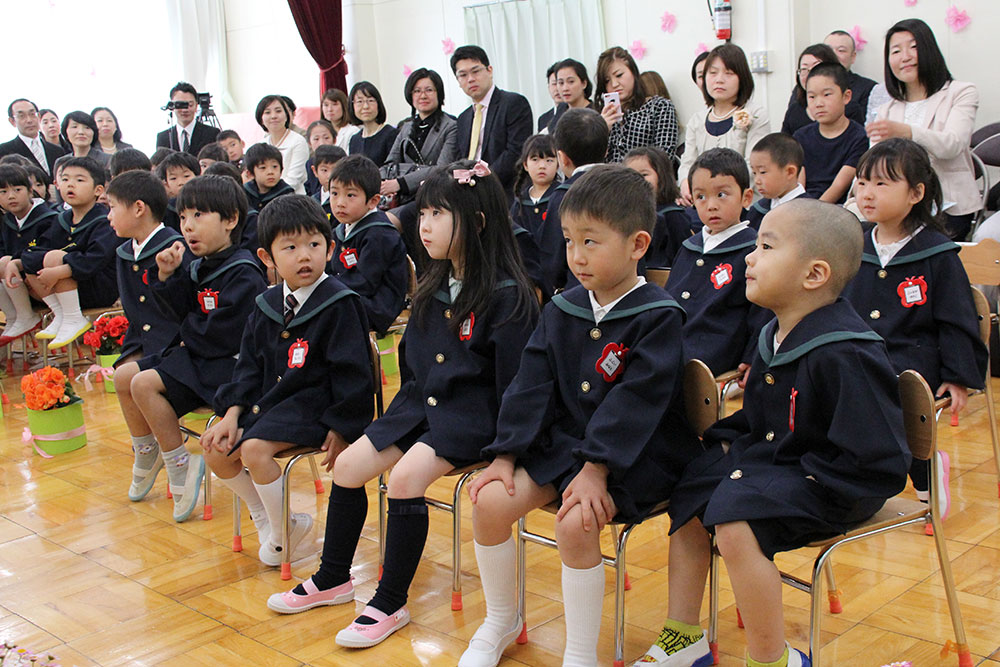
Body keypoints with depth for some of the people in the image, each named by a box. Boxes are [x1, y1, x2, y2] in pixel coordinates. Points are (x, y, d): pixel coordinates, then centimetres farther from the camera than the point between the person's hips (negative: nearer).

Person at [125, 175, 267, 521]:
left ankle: (180, 466, -10)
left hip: (227, 364, -10)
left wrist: (189, 335, -5)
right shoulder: (199, 268, 10)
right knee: (125, 374, 10)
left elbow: (222, 334, -24)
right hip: (196, 354, 10)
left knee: (145, 383, -21)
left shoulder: (243, 274, -19)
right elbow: (182, 313, 11)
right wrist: (166, 277, -3)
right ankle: (146, 455, 23)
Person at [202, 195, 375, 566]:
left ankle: (284, 536, -3)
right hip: (270, 398, 8)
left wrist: (340, 427, -16)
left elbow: (351, 371, -14)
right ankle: (267, 519, 19)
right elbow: (249, 366, 13)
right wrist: (233, 413, 2)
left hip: (315, 405, -8)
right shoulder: (266, 306, 8)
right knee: (216, 450, 0)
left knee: (255, 448, -26)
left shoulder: (339, 305, -13)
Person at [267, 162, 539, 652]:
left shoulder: (507, 296, -16)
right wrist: (397, 421, 19)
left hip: (473, 415, -8)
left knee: (406, 476, -26)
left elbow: (515, 381, -16)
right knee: (347, 464, 0)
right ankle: (332, 580, 20)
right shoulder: (432, 290, 10)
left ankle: (391, 603, -8)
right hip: (421, 406, 8)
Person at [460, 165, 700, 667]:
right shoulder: (561, 310, 7)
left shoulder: (658, 317, -12)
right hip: (560, 441, 6)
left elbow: (634, 402, -20)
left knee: (576, 522, -30)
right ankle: (500, 621, 14)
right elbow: (532, 386, 5)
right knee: (490, 501, -11)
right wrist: (505, 454, -3)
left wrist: (596, 469, -26)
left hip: (635, 456, -6)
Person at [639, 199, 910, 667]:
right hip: (768, 457, 10)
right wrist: (729, 440, 5)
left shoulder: (846, 357, -26)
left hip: (829, 488, -10)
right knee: (689, 493, 13)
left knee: (735, 522, -28)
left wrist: (811, 482, -23)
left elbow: (877, 462, -25)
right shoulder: (775, 337, 4)